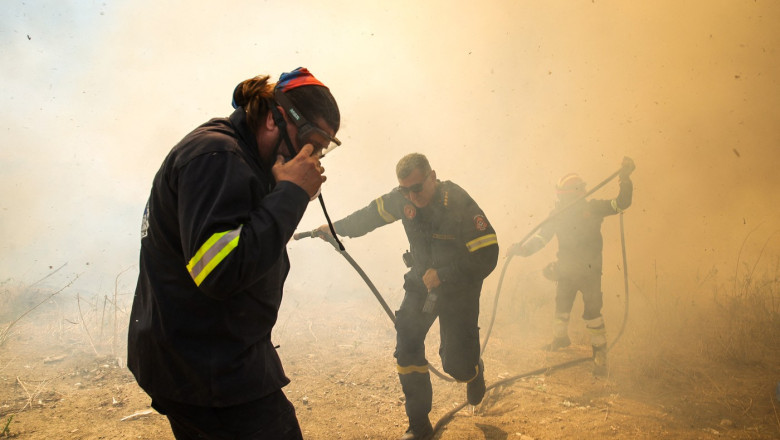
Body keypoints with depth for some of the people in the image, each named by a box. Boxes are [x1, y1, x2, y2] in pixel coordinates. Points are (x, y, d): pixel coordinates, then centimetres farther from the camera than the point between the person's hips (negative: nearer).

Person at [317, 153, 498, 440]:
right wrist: (336, 228, 14)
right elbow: (372, 214, 10)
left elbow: (487, 257, -24)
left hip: (458, 289, -5)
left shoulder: (461, 206, -26)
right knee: (407, 349, -4)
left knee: (457, 366, -5)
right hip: (421, 282, 5)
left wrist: (442, 274, -26)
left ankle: (474, 371, 35)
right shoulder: (403, 199, -9)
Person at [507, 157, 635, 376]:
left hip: (590, 271, -4)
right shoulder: (558, 214, 1)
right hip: (566, 271, 4)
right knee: (561, 306, 16)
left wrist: (625, 180, -20)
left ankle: (600, 352, 7)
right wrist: (523, 248, -13)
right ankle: (560, 337, 43)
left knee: (592, 310, -6)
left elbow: (621, 203, -9)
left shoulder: (592, 208, -8)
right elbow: (541, 237, 1)